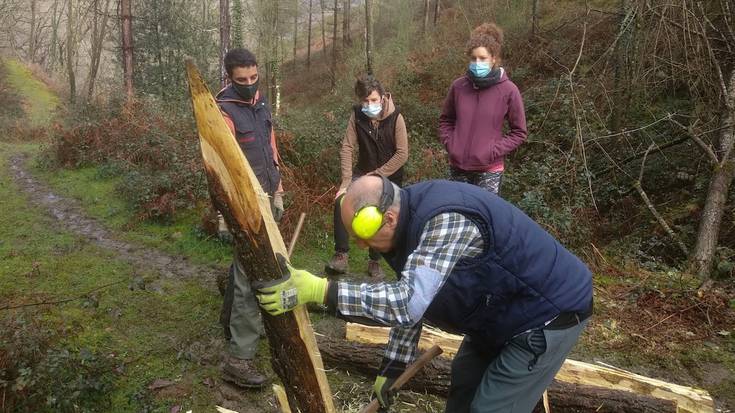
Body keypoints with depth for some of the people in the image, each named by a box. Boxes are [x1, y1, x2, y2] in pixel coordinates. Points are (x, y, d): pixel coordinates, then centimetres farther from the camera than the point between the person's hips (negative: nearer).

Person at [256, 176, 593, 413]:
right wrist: (392, 366, 8)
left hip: (549, 312, -9)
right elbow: (408, 298, 5)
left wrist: (318, 290, -45)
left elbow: (410, 303, -42)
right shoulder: (411, 219, -4)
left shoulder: (446, 220, -35)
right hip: (503, 311, 9)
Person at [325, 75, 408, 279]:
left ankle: (374, 261, 22)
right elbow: (347, 147, -12)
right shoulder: (357, 115, -9)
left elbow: (402, 154, -16)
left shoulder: (395, 117, -16)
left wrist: (378, 175, -19)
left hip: (390, 176, -1)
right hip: (363, 172, 2)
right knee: (342, 201, -22)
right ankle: (341, 255, -17)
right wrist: (346, 181, -21)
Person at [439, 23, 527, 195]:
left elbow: (519, 132, -1)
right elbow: (445, 120, 15)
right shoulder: (458, 86, -1)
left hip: (489, 170, -3)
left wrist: (494, 151, -10)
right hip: (458, 167, 3)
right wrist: (450, 143, 0)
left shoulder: (508, 90, -8)